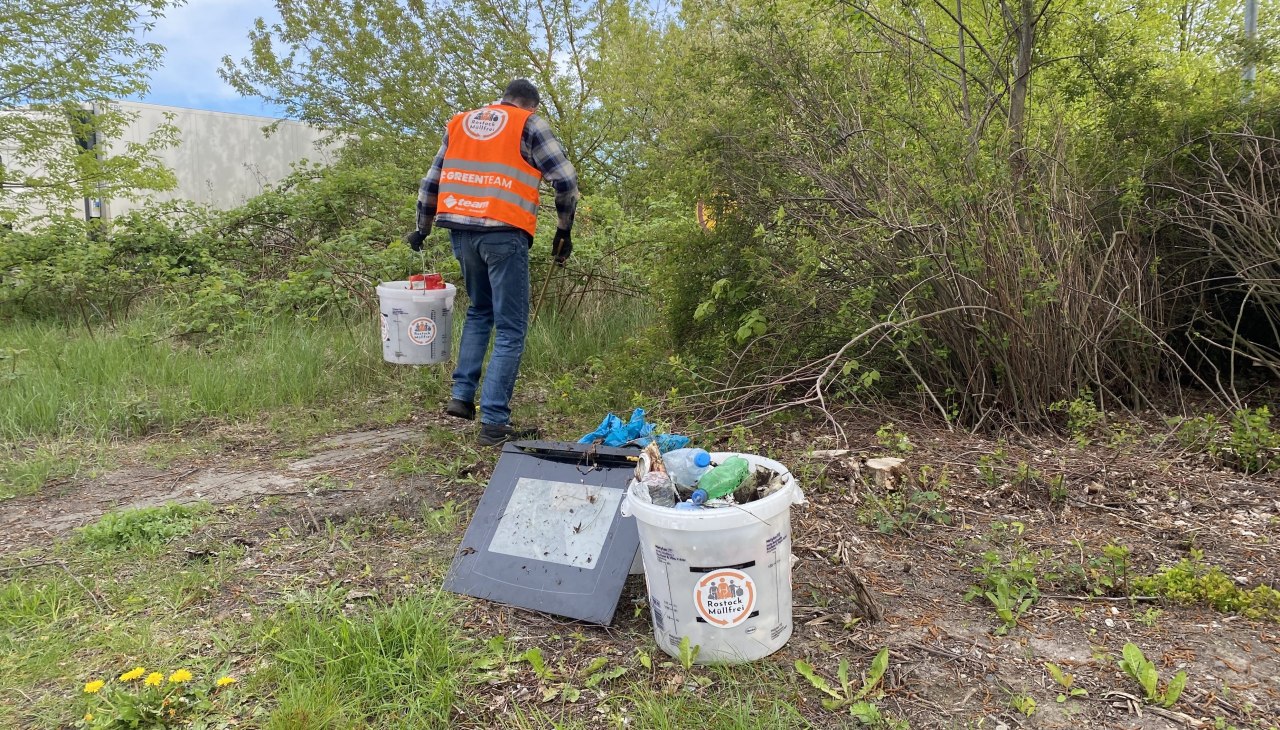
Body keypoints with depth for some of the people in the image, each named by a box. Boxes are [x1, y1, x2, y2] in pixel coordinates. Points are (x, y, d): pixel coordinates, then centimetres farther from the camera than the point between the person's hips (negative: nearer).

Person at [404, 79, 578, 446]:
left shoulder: (459, 123, 20)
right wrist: (563, 231, 10)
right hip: (504, 233, -5)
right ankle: (493, 423, -3)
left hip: (461, 230, 5)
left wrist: (422, 229, 34)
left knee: (479, 311, 25)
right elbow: (565, 179, -2)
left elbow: (431, 182, 22)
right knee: (510, 329, 0)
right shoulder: (529, 123, 6)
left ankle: (462, 396, 17)